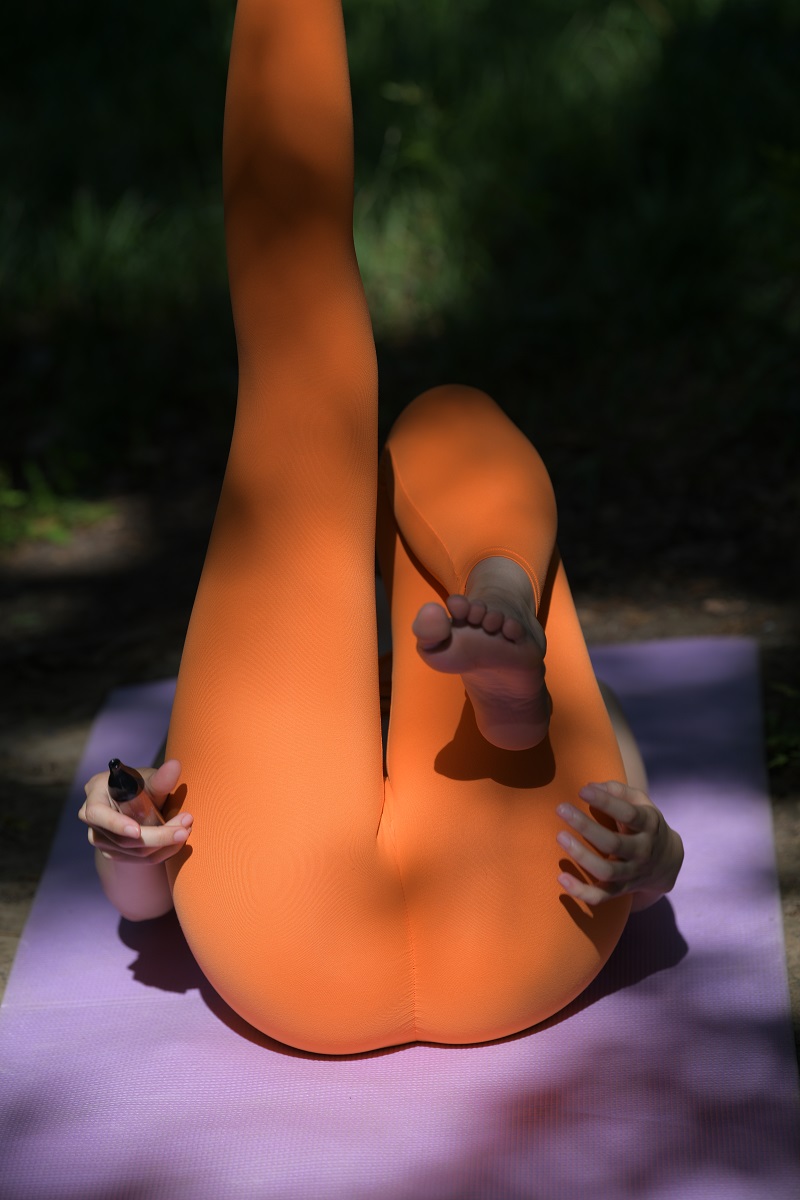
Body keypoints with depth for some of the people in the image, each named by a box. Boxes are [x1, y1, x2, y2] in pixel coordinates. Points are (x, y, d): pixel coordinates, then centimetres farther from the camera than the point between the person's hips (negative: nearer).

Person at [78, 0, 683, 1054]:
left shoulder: (573, 704, 47)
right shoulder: (277, 730, 49)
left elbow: (648, 863, 23)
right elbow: (143, 896, 28)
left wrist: (644, 855, -4)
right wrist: (127, 845, 2)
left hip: (508, 947, 0)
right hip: (297, 958, 0)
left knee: (451, 431, -1)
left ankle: (511, 667, -37)